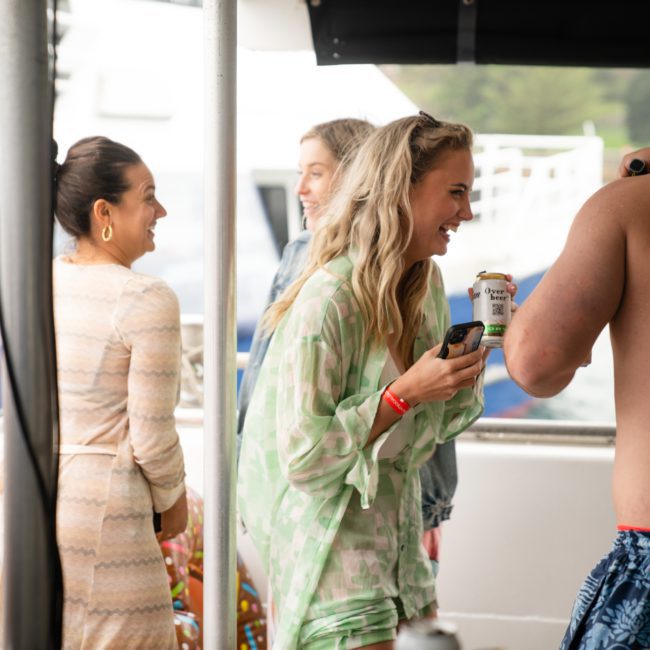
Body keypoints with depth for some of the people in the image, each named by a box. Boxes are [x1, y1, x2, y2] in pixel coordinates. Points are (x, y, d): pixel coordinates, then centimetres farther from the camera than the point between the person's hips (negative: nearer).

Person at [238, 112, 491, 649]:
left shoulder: (426, 284, 3)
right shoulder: (329, 299, -22)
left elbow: (443, 421, 11)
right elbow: (303, 454, -22)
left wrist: (480, 341, -4)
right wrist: (405, 393, -26)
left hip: (393, 523, 8)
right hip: (326, 526, -8)